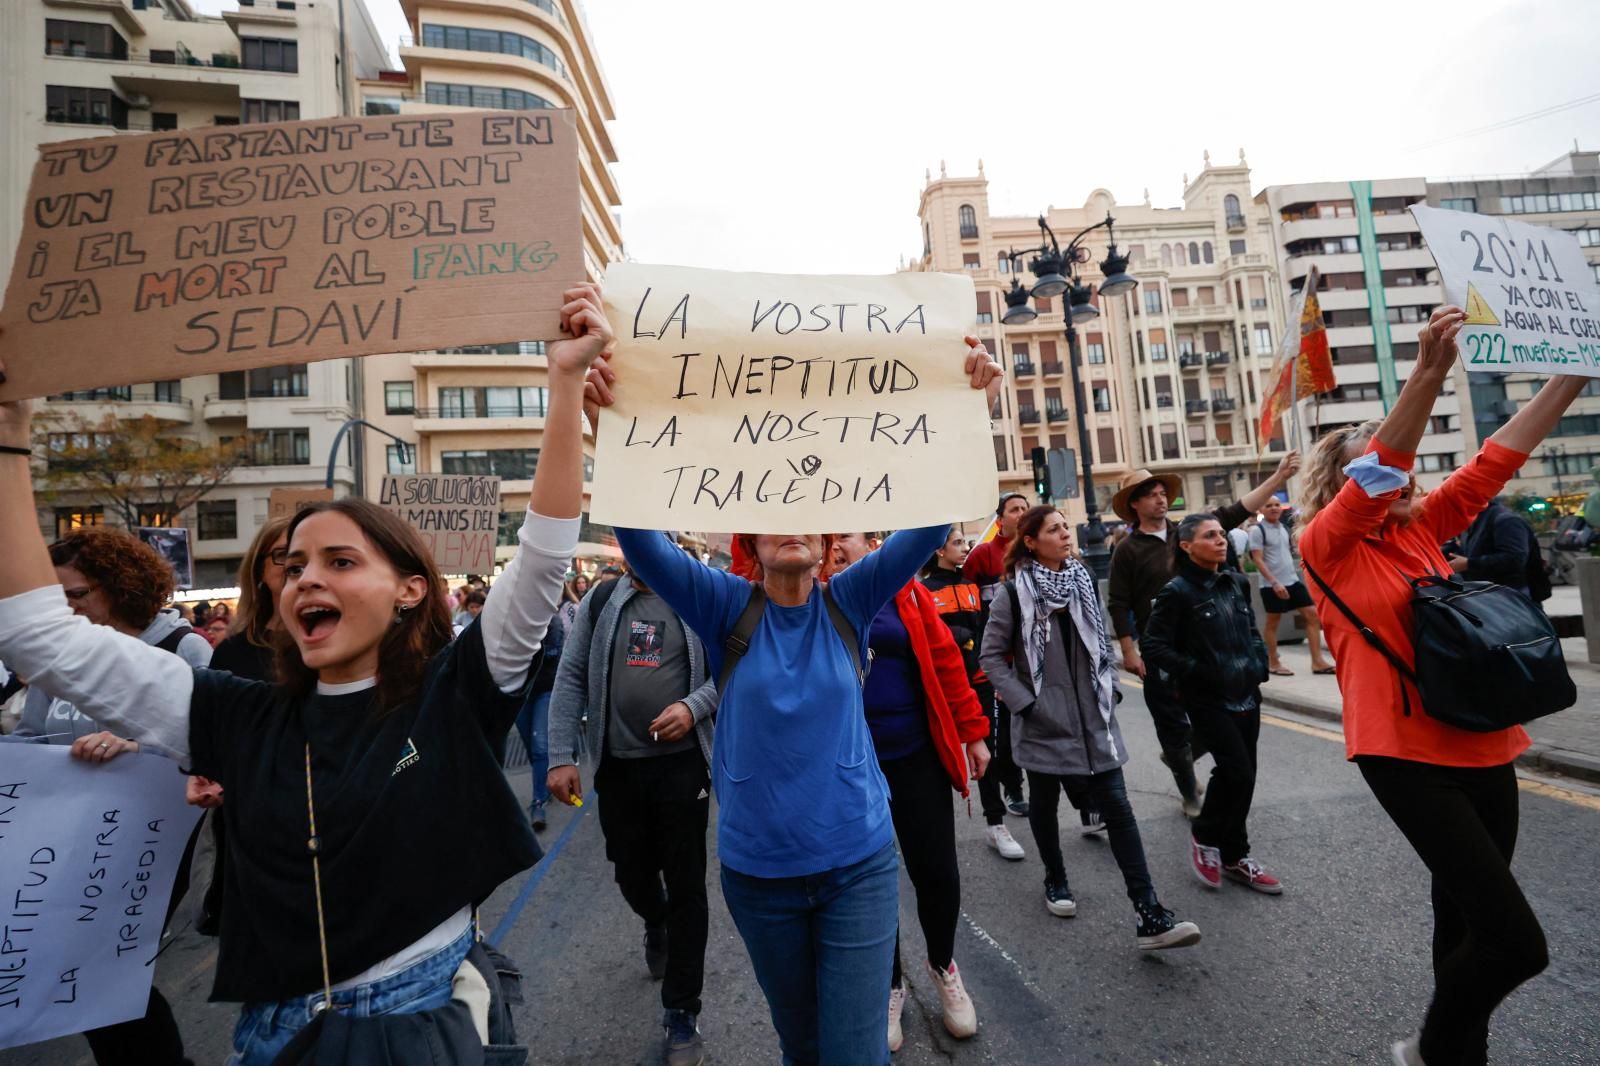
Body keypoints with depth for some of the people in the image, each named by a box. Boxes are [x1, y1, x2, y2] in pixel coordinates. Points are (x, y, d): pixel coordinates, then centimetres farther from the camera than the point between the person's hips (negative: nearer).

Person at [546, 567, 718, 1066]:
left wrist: (694, 706, -20)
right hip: (618, 765, 3)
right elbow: (570, 679, 2)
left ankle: (681, 1012, 23)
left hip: (682, 764, -2)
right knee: (631, 874, 19)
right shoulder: (600, 602, 2)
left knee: (686, 887, 4)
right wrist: (561, 757, -4)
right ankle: (656, 925, 54)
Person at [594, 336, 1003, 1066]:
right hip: (757, 869, 1)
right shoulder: (727, 609, -7)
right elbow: (639, 536, -18)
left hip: (858, 860, -1)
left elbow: (931, 521, -14)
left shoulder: (850, 603, -6)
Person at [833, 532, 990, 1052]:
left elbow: (946, 660, 1)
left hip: (917, 757, 0)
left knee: (936, 871, 11)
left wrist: (972, 731, 2)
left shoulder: (905, 593, -1)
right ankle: (889, 985, 39)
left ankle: (943, 965, 41)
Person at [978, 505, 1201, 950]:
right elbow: (991, 657, -8)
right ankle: (1055, 880, 38)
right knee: (1044, 802, 15)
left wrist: (1110, 689, 5)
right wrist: (1024, 702, -13)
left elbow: (1102, 642, 16)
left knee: (1118, 809, -1)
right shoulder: (1015, 594, -11)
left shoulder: (1083, 582, 5)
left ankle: (1149, 916, 3)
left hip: (1092, 718, 4)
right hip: (1043, 722, -3)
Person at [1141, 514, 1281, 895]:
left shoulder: (1237, 583, 8)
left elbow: (1251, 631, 22)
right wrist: (1196, 672, -17)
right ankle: (1205, 836, 15)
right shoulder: (1177, 591, -12)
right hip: (1209, 700, -6)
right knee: (1238, 773, -11)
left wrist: (1260, 664, 6)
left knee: (1241, 776, 11)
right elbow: (1152, 646, -14)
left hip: (1246, 695, 7)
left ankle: (1233, 856, 27)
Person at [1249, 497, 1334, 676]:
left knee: (1312, 614, 3)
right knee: (1272, 623, 3)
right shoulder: (1257, 530, -11)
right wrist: (1274, 582, -22)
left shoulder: (1284, 527, 11)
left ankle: (1317, 661, 9)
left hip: (1293, 580, 7)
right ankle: (1273, 664, 14)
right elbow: (1258, 560, -16)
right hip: (1272, 585, -7)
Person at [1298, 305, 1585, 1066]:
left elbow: (1495, 461, 8)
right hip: (1405, 752, -7)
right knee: (1514, 938, -7)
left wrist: (1573, 375, 2)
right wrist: (1426, 378, -35)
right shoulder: (1325, 547, -9)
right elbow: (1376, 478, -24)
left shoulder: (1423, 528, 11)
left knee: (1465, 915, 18)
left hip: (1480, 742, 7)